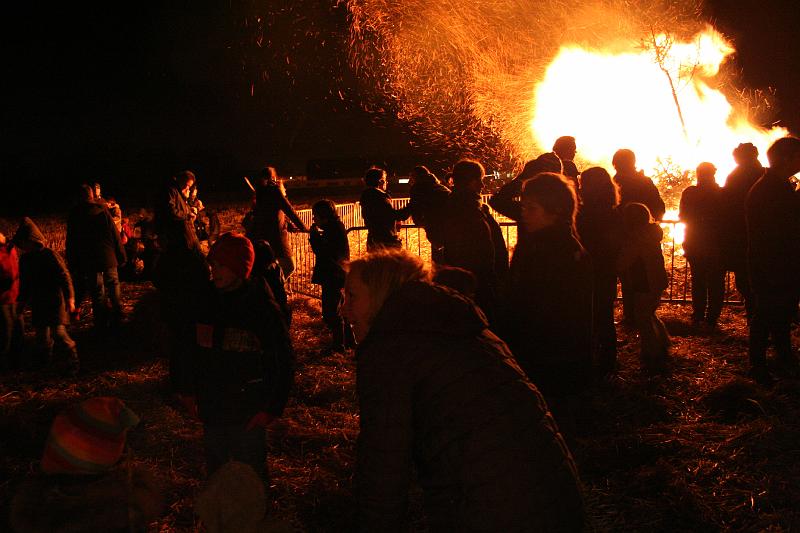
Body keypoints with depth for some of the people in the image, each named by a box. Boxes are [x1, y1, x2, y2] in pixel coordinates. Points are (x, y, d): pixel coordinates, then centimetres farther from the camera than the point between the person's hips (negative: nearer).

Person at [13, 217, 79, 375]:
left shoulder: (50, 255, -15)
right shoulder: (25, 259, 6)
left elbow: (64, 277, -15)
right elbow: (25, 283, 19)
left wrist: (69, 298, -18)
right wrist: (22, 301, 22)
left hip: (55, 300, -7)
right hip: (38, 302, 7)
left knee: (58, 331, -12)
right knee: (41, 332, 14)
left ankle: (72, 360, -1)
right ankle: (44, 357, 32)